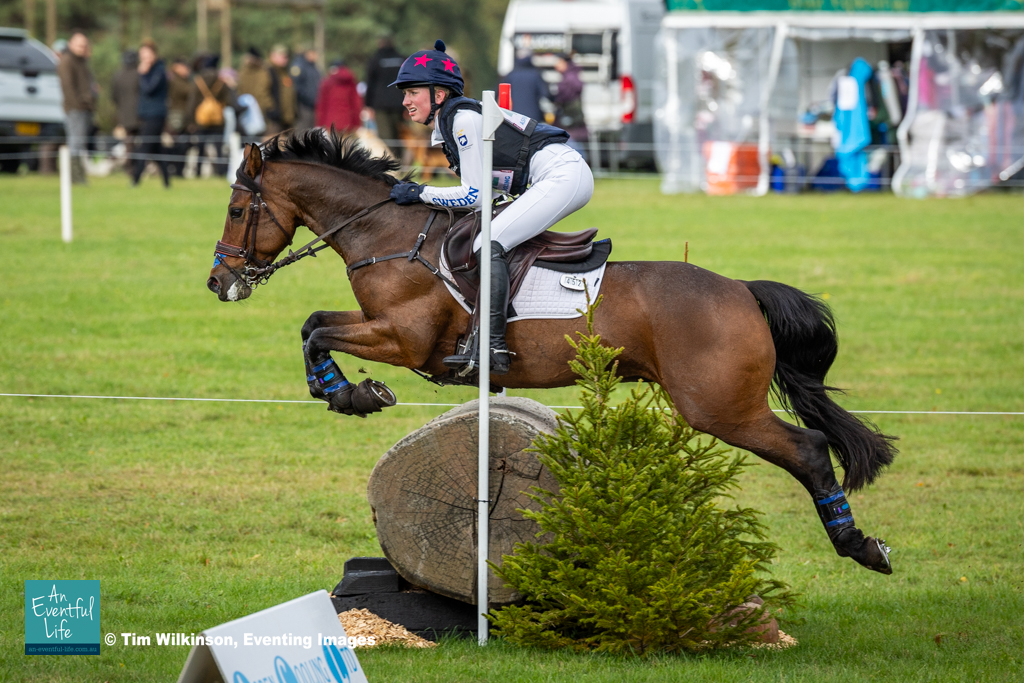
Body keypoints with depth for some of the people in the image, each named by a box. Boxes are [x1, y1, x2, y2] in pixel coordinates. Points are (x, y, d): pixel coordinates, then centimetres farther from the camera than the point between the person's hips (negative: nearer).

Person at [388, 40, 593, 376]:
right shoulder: (446, 125, 16)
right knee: (486, 243, 15)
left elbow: (476, 195, -14)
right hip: (562, 178, 11)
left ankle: (493, 348, -25)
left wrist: (419, 193, -7)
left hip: (564, 175, -11)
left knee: (489, 245, -19)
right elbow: (481, 191, 21)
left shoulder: (463, 118, -13)